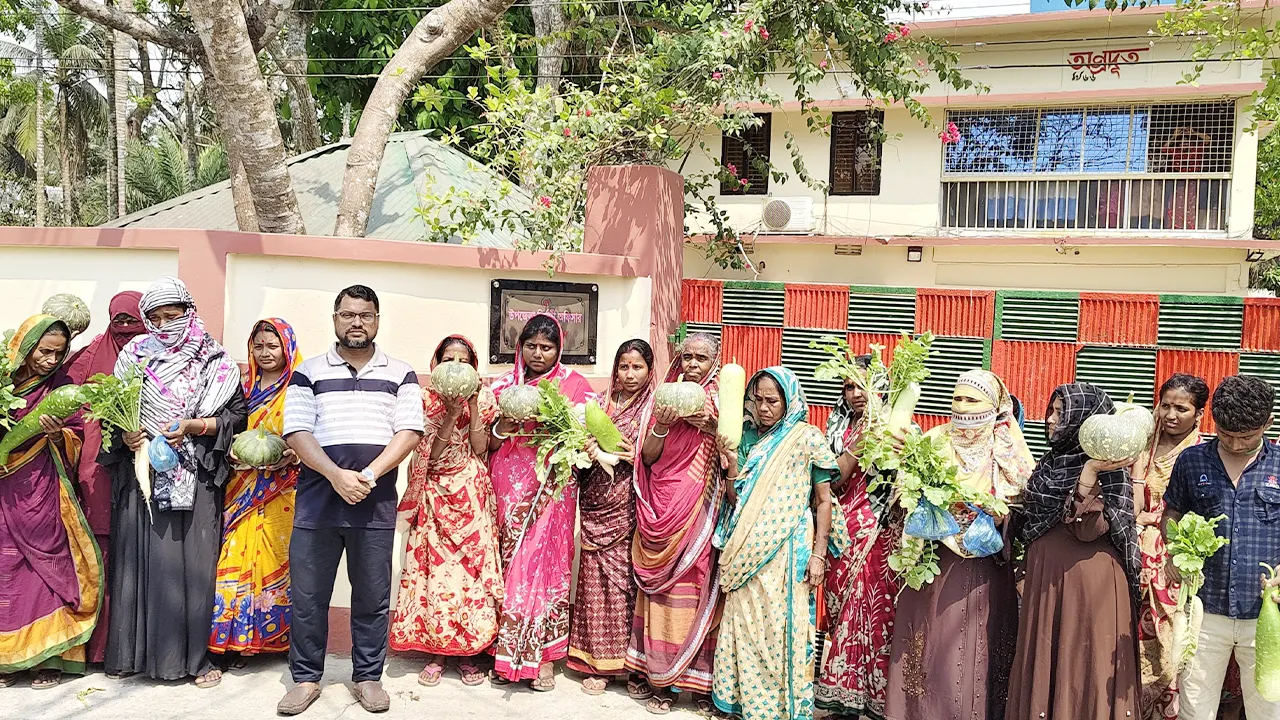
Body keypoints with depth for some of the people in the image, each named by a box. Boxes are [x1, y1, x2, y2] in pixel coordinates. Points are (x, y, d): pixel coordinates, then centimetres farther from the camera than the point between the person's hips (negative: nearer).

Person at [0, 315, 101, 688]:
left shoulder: (61, 385, 2)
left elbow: (74, 443, 3)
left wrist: (57, 435, -17)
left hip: (44, 493, -1)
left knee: (48, 567, 0)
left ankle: (49, 656, 8)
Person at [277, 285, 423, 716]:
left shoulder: (400, 375, 8)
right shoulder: (309, 372, 8)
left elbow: (409, 432, -1)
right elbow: (296, 432, -1)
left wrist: (369, 475, -15)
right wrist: (336, 476, -15)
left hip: (376, 504, 0)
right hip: (317, 502, 0)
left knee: (373, 597, 7)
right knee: (307, 596, 6)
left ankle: (368, 677, 21)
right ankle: (306, 677, 21)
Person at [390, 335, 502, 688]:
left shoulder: (481, 399, 5)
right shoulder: (425, 401, 4)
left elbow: (479, 449, -6)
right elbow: (430, 453, -6)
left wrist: (473, 404, -10)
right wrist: (451, 412, -14)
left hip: (471, 493, 0)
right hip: (435, 494, 0)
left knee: (473, 561, -3)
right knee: (435, 565, -2)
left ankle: (469, 652, 8)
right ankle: (435, 651, 10)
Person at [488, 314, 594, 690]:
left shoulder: (574, 384, 5)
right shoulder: (504, 385, 11)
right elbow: (486, 443, 10)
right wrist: (503, 428, -10)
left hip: (552, 487, -2)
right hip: (509, 486, 2)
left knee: (545, 562, -4)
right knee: (509, 564, 2)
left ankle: (542, 655, 6)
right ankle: (506, 652, 13)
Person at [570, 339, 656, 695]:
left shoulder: (655, 408, 2)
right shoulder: (602, 403, 11)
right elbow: (583, 443, 13)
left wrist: (635, 457, -16)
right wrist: (588, 450, -8)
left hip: (628, 506, -3)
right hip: (596, 503, 3)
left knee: (624, 577, -1)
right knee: (595, 577, 3)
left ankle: (626, 659, 13)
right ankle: (597, 660, 13)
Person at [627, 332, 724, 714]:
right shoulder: (666, 397, 8)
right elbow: (648, 457, 4)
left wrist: (712, 426, -17)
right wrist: (661, 426, -13)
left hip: (700, 510, -1)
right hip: (662, 507, 1)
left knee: (693, 589, -1)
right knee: (659, 590, 2)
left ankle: (696, 677, 11)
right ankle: (657, 675, 13)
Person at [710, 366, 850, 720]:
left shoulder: (807, 438, -4)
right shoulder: (748, 438, 9)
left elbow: (824, 501, -3)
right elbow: (736, 499, 9)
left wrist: (818, 554, -8)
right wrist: (731, 463, -7)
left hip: (787, 550, -4)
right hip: (748, 551, 5)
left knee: (781, 629, -1)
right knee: (744, 627, 8)